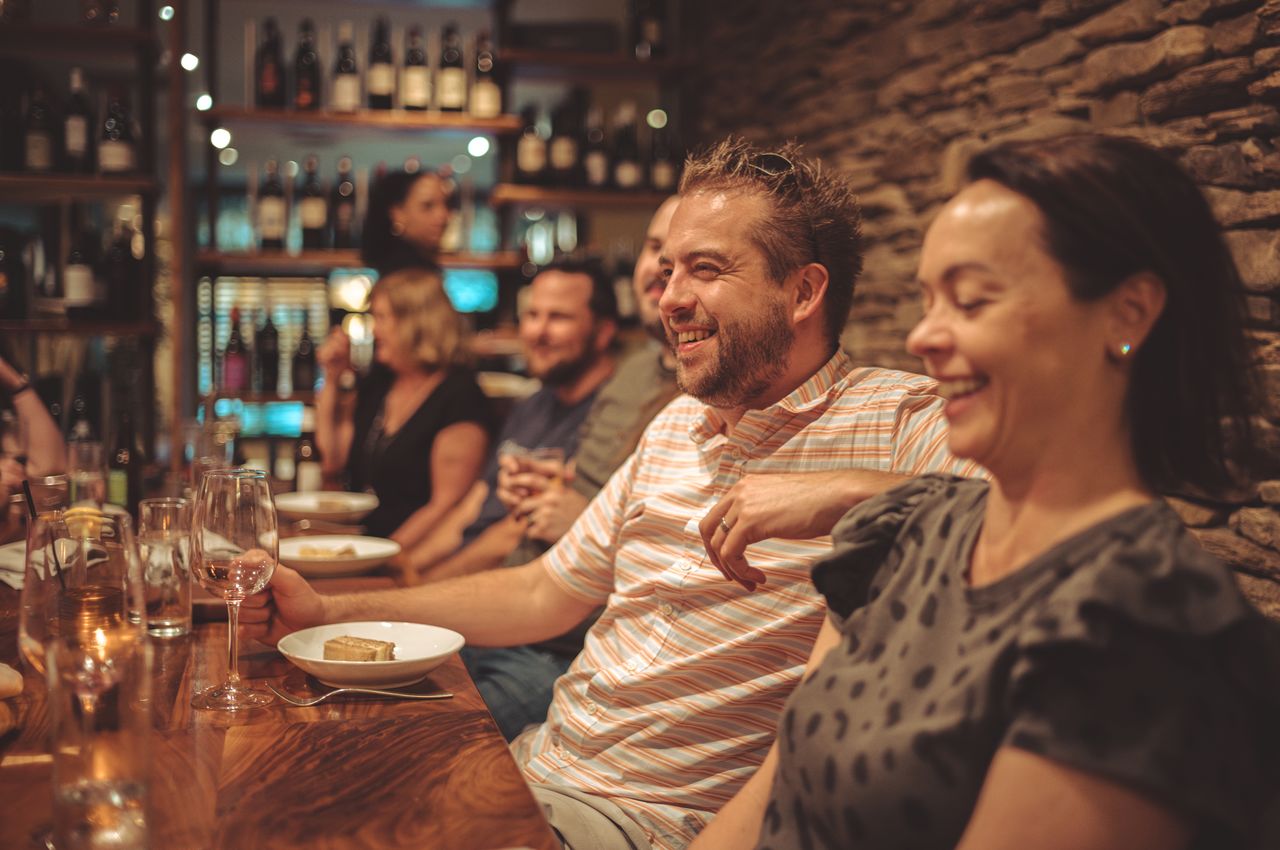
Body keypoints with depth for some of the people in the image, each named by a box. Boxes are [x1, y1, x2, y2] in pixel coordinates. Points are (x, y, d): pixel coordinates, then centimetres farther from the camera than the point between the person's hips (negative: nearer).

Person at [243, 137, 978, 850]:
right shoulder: (675, 427, 12)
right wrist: (327, 613, 11)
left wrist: (844, 491, -36)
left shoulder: (901, 421, -12)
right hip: (536, 766, 7)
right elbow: (543, 596, 17)